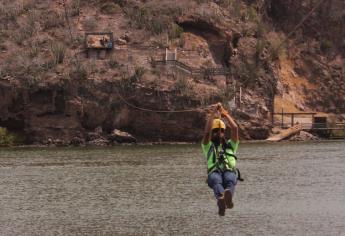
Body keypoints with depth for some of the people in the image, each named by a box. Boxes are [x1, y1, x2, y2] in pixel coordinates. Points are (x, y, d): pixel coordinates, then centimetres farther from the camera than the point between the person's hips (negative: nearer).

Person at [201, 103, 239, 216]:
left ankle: (228, 196, -76)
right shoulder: (208, 146, 30)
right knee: (216, 181, -41)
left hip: (229, 172, 1)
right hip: (214, 173, -1)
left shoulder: (230, 145, 35)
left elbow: (235, 128, 22)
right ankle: (221, 199, -75)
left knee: (230, 180, -40)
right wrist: (213, 114, 12)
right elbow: (206, 132, 12)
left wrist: (225, 114, 26)